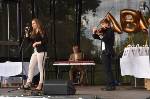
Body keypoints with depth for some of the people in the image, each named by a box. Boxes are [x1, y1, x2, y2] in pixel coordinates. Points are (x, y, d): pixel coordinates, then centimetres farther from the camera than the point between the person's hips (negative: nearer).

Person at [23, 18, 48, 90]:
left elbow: (46, 41, -13)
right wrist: (27, 34, 3)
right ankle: (28, 83, 5)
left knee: (41, 68, -5)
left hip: (41, 51, -8)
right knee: (31, 66, 3)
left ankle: (41, 84, -1)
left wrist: (37, 43, -16)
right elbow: (29, 40, 13)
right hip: (35, 51, 8)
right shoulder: (33, 33, 15)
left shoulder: (42, 32, -6)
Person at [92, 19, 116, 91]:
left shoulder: (110, 31, -8)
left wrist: (100, 34, -15)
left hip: (108, 52, -9)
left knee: (108, 69, -11)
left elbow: (105, 39, -23)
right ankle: (109, 85, 16)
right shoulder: (104, 31, 18)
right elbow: (95, 37, 19)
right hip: (105, 52, 9)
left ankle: (112, 86, -11)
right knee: (107, 69, 11)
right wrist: (94, 33, 1)